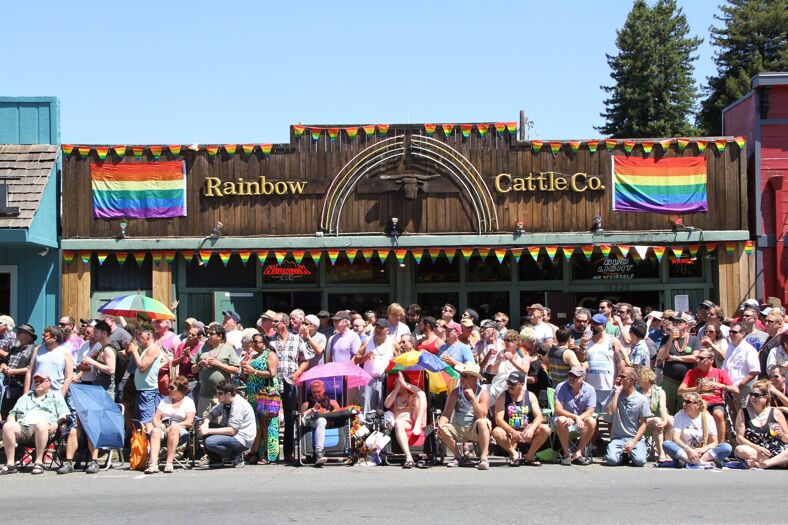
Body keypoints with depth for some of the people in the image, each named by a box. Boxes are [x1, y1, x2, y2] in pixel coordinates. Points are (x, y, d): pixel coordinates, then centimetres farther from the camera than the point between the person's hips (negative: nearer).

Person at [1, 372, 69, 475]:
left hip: (44, 427, -3)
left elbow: (64, 414, 12)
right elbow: (12, 413, 30)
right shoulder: (26, 397, 37)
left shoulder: (55, 395, 25)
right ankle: (10, 463, -27)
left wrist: (56, 424, -9)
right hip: (23, 426, 3)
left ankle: (38, 462, -36)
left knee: (41, 424, -41)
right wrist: (11, 421, 6)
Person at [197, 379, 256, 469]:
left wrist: (209, 431, -28)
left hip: (243, 440, -9)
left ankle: (236, 456, -6)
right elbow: (211, 414, 12)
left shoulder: (238, 405, -22)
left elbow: (231, 430, -27)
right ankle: (213, 458, 7)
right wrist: (205, 424, -13)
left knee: (210, 442, -26)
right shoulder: (224, 403, 4)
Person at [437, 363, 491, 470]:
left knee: (482, 422, -35)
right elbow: (446, 414, -2)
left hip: (476, 431, -3)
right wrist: (441, 424, -23)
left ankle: (484, 458, -30)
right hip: (458, 429, 3)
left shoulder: (483, 394, -6)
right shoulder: (455, 393, 2)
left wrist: (472, 397, -25)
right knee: (442, 430, -23)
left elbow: (481, 416, -20)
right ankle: (459, 457, -2)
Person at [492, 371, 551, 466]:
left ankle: (529, 456, -4)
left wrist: (531, 429, -27)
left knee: (545, 429, -23)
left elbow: (539, 416, -5)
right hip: (509, 435, -2)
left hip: (526, 433, 2)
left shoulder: (530, 396, 4)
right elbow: (498, 419, -14)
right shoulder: (503, 397, -3)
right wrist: (512, 432, -29)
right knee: (496, 432, -33)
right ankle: (514, 454, -8)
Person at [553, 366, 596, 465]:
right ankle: (566, 453, -21)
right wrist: (575, 417, -31)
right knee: (561, 420, -35)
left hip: (581, 421, 2)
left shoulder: (589, 389, -7)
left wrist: (578, 418, -31)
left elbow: (590, 412, -12)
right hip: (566, 418, -2)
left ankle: (579, 452, -18)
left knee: (592, 422, -29)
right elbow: (558, 410, -18)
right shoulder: (561, 387, -12)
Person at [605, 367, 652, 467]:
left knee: (639, 461, -27)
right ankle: (621, 453, 10)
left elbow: (643, 424, 0)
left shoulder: (642, 399, -1)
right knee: (612, 460, -26)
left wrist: (633, 442, -11)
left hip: (635, 438, 0)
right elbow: (610, 412, -15)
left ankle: (630, 453, 9)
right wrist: (617, 391, -12)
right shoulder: (615, 394, 3)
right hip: (617, 437, 1)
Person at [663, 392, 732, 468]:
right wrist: (689, 450, -29)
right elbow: (675, 438, -12)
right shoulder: (680, 416, 1)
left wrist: (703, 449, -23)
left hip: (701, 454, 1)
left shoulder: (707, 418, 3)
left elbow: (714, 442, -1)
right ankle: (706, 463, -38)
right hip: (684, 452, -1)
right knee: (667, 444, -32)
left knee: (727, 447, -23)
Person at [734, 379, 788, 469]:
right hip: (755, 451, -1)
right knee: (739, 450, -33)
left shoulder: (775, 413, 7)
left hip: (777, 452, 1)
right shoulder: (743, 413, 6)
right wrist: (756, 448, -15)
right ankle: (779, 461, -27)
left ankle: (761, 464, -34)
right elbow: (739, 438, -2)